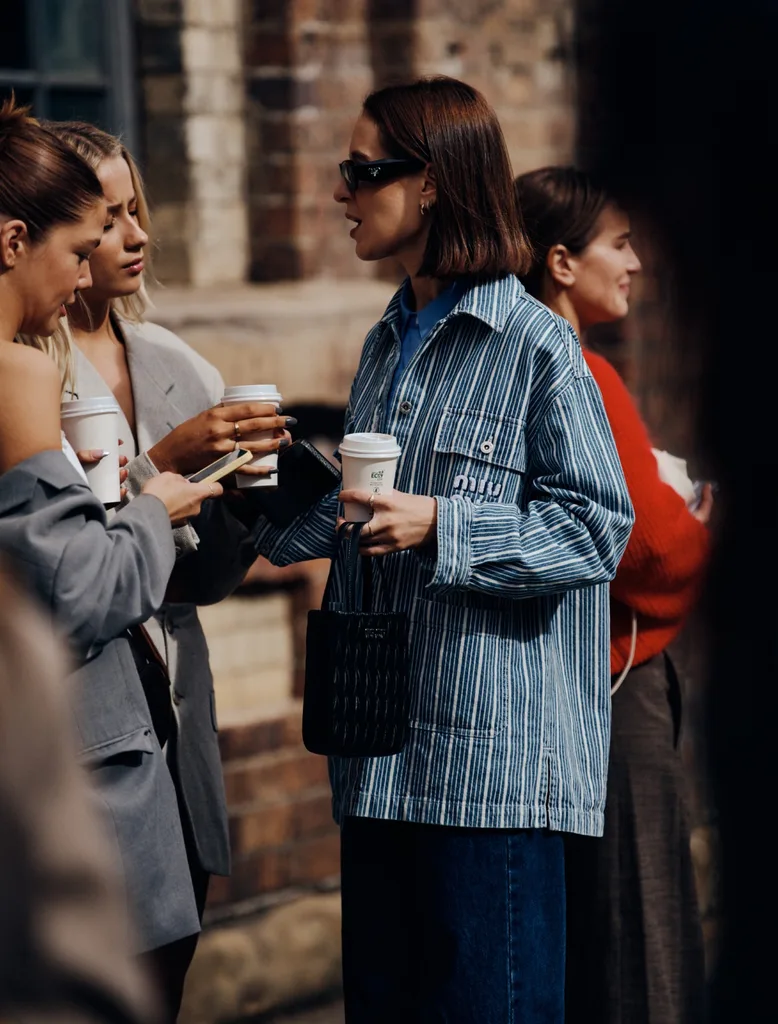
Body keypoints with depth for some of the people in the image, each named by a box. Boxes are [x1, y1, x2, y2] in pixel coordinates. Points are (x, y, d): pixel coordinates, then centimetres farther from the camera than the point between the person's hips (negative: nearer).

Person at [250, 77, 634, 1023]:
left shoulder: (535, 346, -9)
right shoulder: (386, 346, 15)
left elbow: (596, 527, -13)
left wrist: (441, 526, -19)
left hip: (497, 749, -8)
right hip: (386, 745, 8)